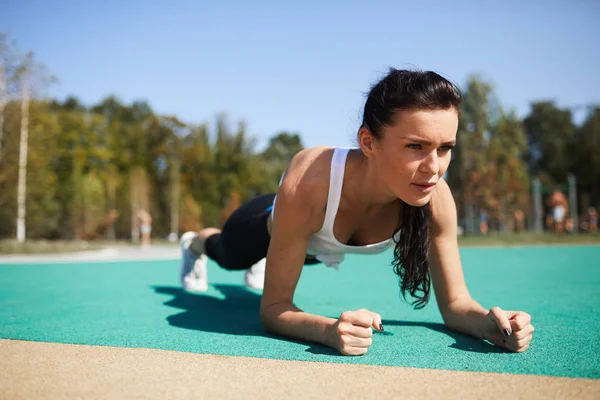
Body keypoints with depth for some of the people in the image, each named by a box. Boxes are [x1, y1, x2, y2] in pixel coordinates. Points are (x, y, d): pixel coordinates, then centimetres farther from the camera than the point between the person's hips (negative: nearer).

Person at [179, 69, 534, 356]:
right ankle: (196, 241, 69)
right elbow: (274, 308, -40)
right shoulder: (307, 185, -49)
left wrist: (490, 323, -49)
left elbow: (455, 302, -27)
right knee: (229, 256, 33)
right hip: (273, 224, -3)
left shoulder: (437, 198, -38)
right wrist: (329, 330, -60)